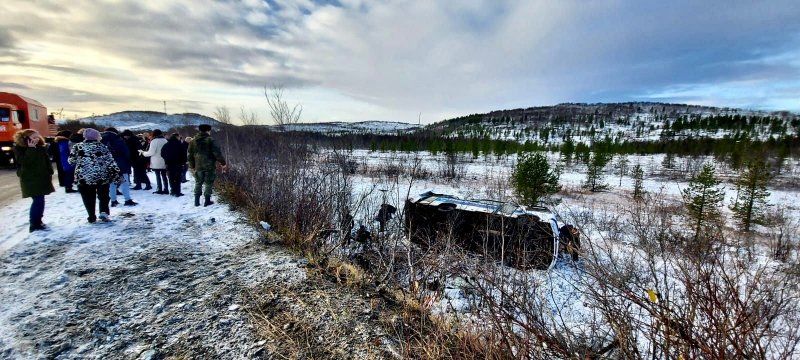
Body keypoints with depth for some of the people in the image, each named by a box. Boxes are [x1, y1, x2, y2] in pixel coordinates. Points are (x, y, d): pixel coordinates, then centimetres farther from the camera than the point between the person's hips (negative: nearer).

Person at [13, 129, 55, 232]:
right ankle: (34, 224, -3)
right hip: (30, 179, -6)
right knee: (38, 201, -11)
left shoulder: (41, 148, 9)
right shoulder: (19, 148, -8)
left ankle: (37, 221, 23)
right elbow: (24, 161, -23)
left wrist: (50, 173, 8)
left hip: (42, 177, 6)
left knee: (39, 200, 11)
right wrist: (31, 149, -22)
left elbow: (47, 161, 13)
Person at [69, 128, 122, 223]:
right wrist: (117, 176, -3)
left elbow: (71, 161, 3)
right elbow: (111, 163, -5)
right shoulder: (102, 147, -2)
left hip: (83, 178, 1)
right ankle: (104, 212, -1)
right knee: (104, 196, 15)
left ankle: (92, 217, 13)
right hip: (102, 177, -1)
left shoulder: (77, 147, 1)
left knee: (88, 198, 11)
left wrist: (80, 161, 25)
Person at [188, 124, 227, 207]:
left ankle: (197, 201, 16)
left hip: (198, 166, 5)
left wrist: (192, 165, 26)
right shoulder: (210, 140, -9)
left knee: (198, 183, 15)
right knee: (208, 183, 3)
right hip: (209, 166, -5)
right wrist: (223, 163, -10)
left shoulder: (193, 141, 9)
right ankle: (207, 201, 5)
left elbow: (190, 155, 16)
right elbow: (217, 153, -14)